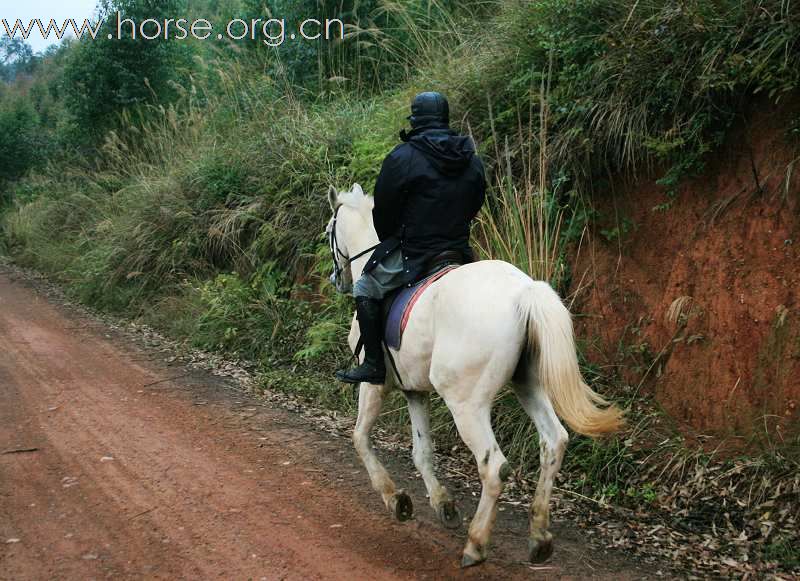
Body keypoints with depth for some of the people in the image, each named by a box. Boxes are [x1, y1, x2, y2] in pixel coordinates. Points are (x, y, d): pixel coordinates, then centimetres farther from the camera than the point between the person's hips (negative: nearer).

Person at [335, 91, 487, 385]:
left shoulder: (402, 157, -13)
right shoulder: (473, 162, 6)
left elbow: (383, 211, -6)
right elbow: (474, 207, 13)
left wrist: (390, 242, 13)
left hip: (411, 256, -5)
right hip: (459, 253, 6)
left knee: (365, 289, 12)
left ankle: (374, 364, 8)